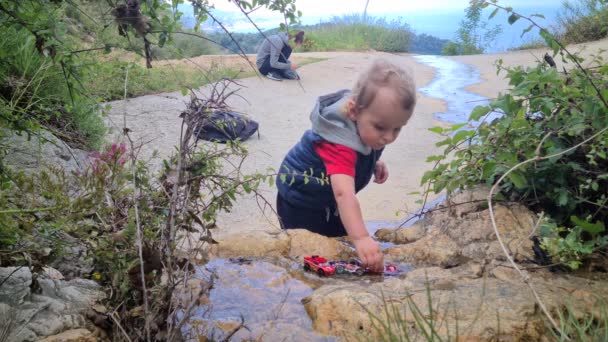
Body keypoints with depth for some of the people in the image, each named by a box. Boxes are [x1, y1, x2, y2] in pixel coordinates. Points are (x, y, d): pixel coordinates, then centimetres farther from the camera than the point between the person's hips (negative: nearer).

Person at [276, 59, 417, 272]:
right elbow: (343, 192, -56)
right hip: (301, 205, -8)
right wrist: (360, 238, -67)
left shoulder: (366, 124, -15)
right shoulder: (340, 144, -42)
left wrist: (374, 163, -7)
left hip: (329, 203, 8)